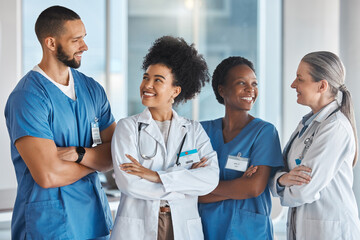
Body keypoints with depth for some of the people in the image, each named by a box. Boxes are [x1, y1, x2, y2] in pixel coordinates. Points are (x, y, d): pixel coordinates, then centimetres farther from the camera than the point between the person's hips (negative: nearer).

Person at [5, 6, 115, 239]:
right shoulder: (26, 98, -15)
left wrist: (80, 154, -17)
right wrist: (94, 159, -6)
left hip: (95, 220, 6)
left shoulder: (93, 89, 7)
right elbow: (48, 176, -22)